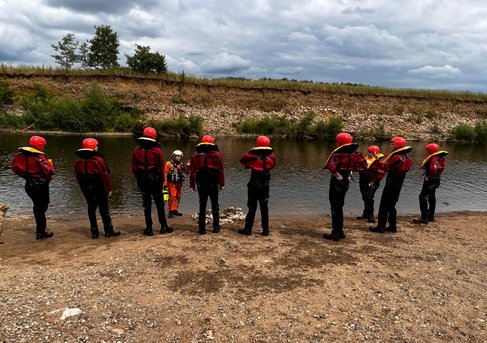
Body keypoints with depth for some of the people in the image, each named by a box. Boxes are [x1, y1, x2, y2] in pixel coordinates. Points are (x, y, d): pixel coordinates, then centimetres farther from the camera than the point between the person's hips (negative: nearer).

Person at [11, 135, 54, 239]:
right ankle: (40, 232, 8)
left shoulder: (21, 154, 1)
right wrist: (50, 164, -7)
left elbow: (14, 166, 8)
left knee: (37, 206, 21)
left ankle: (40, 230, 31)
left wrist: (25, 174, 14)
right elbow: (48, 171, -27)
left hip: (29, 184, 7)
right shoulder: (39, 156, -20)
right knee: (41, 208, 4)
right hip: (40, 185, -7)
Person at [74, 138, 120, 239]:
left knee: (91, 209, 10)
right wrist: (109, 189, -8)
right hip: (99, 188, -5)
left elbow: (78, 176, 11)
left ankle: (94, 232, 12)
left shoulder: (78, 161, 7)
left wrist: (84, 187, 19)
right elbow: (105, 175, -14)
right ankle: (108, 231, 8)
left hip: (86, 189, 5)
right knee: (104, 209, 3)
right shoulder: (98, 159, -12)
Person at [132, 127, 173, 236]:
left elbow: (134, 167, 4)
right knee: (159, 204, 9)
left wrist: (138, 178, 15)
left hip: (142, 180, 2)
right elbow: (161, 166, -7)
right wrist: (162, 180, 3)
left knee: (147, 204, 8)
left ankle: (149, 228, 10)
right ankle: (163, 226, 14)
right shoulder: (157, 150, -8)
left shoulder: (136, 150, 1)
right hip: (155, 179, -2)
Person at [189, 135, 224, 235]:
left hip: (201, 183, 1)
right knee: (215, 205, 11)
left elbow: (192, 171, -1)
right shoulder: (217, 154, -2)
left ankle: (202, 228, 7)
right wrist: (222, 183, 4)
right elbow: (221, 170, -3)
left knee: (202, 205, 7)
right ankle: (216, 227, 14)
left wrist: (192, 185, 3)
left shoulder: (195, 155, 3)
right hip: (213, 183, -1)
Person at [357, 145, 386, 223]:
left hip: (372, 183, -8)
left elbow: (381, 173, -14)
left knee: (369, 197, -16)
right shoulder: (367, 159, 12)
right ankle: (366, 214, 27)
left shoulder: (379, 162, -11)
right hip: (364, 182, 8)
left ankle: (370, 216, -11)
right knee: (365, 198, 15)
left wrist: (373, 181, -17)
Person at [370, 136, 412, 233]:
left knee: (384, 206, -3)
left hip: (391, 185, -9)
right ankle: (392, 226, 23)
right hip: (398, 185, 9)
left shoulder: (397, 157, -19)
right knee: (391, 206, 17)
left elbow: (386, 168, -20)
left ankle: (380, 227, 1)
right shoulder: (404, 156, 12)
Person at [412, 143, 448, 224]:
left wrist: (428, 178, -18)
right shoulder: (439, 157, 11)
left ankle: (424, 218, -9)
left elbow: (433, 170, -31)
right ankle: (431, 216, 28)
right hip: (435, 181, 11)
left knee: (423, 197, -9)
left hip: (430, 180, -11)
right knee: (431, 197, 18)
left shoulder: (434, 158, -21)